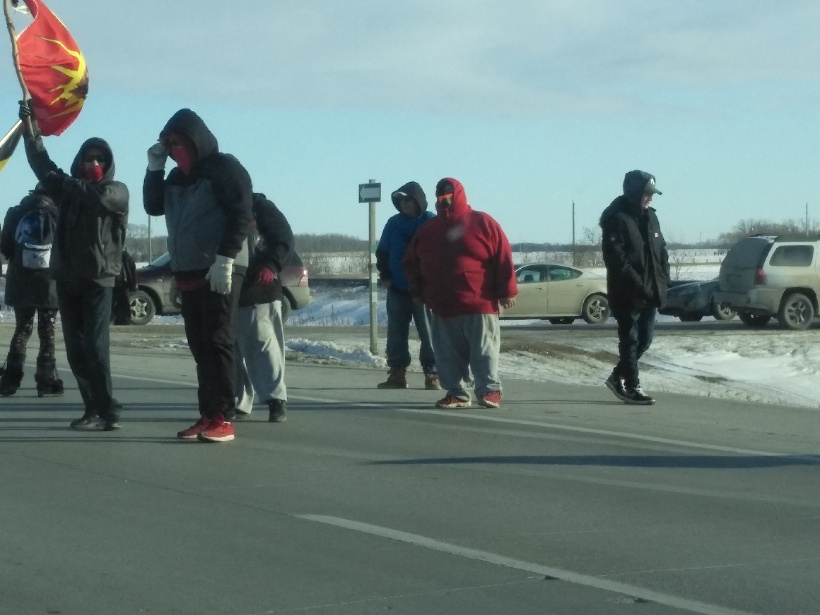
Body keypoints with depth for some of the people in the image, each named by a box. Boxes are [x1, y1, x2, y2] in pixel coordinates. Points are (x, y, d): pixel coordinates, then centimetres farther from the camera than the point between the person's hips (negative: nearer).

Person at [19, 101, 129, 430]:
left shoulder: (117, 191, 4)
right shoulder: (68, 190, 15)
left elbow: (98, 196, -17)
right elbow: (41, 163, 7)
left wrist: (70, 183, -3)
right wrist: (30, 127, -2)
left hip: (98, 278, -5)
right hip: (66, 278, 5)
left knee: (95, 346, -13)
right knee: (75, 349, 3)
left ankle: (106, 410, -14)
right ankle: (95, 408, 7)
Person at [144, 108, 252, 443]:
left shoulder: (225, 168, -6)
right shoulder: (178, 176, 18)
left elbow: (241, 216, -14)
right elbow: (153, 206, 19)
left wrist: (225, 259, -22)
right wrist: (154, 168, 8)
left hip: (220, 272, -8)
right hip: (187, 273, 8)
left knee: (217, 342, -11)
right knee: (199, 345, 7)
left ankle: (223, 419, -13)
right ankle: (208, 415, 10)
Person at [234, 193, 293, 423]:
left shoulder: (258, 205, 1)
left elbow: (284, 238, -3)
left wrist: (271, 265, -18)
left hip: (258, 291, -5)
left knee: (263, 344, -8)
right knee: (234, 349, 5)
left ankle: (277, 400, -5)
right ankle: (239, 403, 11)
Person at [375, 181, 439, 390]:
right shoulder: (394, 223, 9)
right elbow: (382, 252, 15)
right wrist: (385, 276, 5)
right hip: (397, 289, 5)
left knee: (428, 333, -4)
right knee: (396, 333, 6)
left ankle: (432, 374, 1)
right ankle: (397, 374, 12)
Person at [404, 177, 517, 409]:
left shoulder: (483, 223, -1)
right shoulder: (428, 230, 14)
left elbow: (503, 258, -5)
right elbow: (411, 263, 22)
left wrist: (507, 291, -9)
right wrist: (418, 291, 14)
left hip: (479, 304, -5)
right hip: (442, 307, 5)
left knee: (484, 350, -2)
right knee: (448, 353, 5)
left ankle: (490, 390, 4)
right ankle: (455, 392, 12)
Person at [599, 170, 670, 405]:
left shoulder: (649, 216, 12)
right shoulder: (616, 218, -13)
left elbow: (662, 251, 17)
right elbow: (616, 259, -19)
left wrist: (662, 281, 4)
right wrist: (639, 285, -21)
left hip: (650, 294, 8)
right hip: (627, 294, -8)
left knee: (644, 340, 13)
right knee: (630, 340, 0)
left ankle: (618, 377, 28)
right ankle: (632, 387, 6)